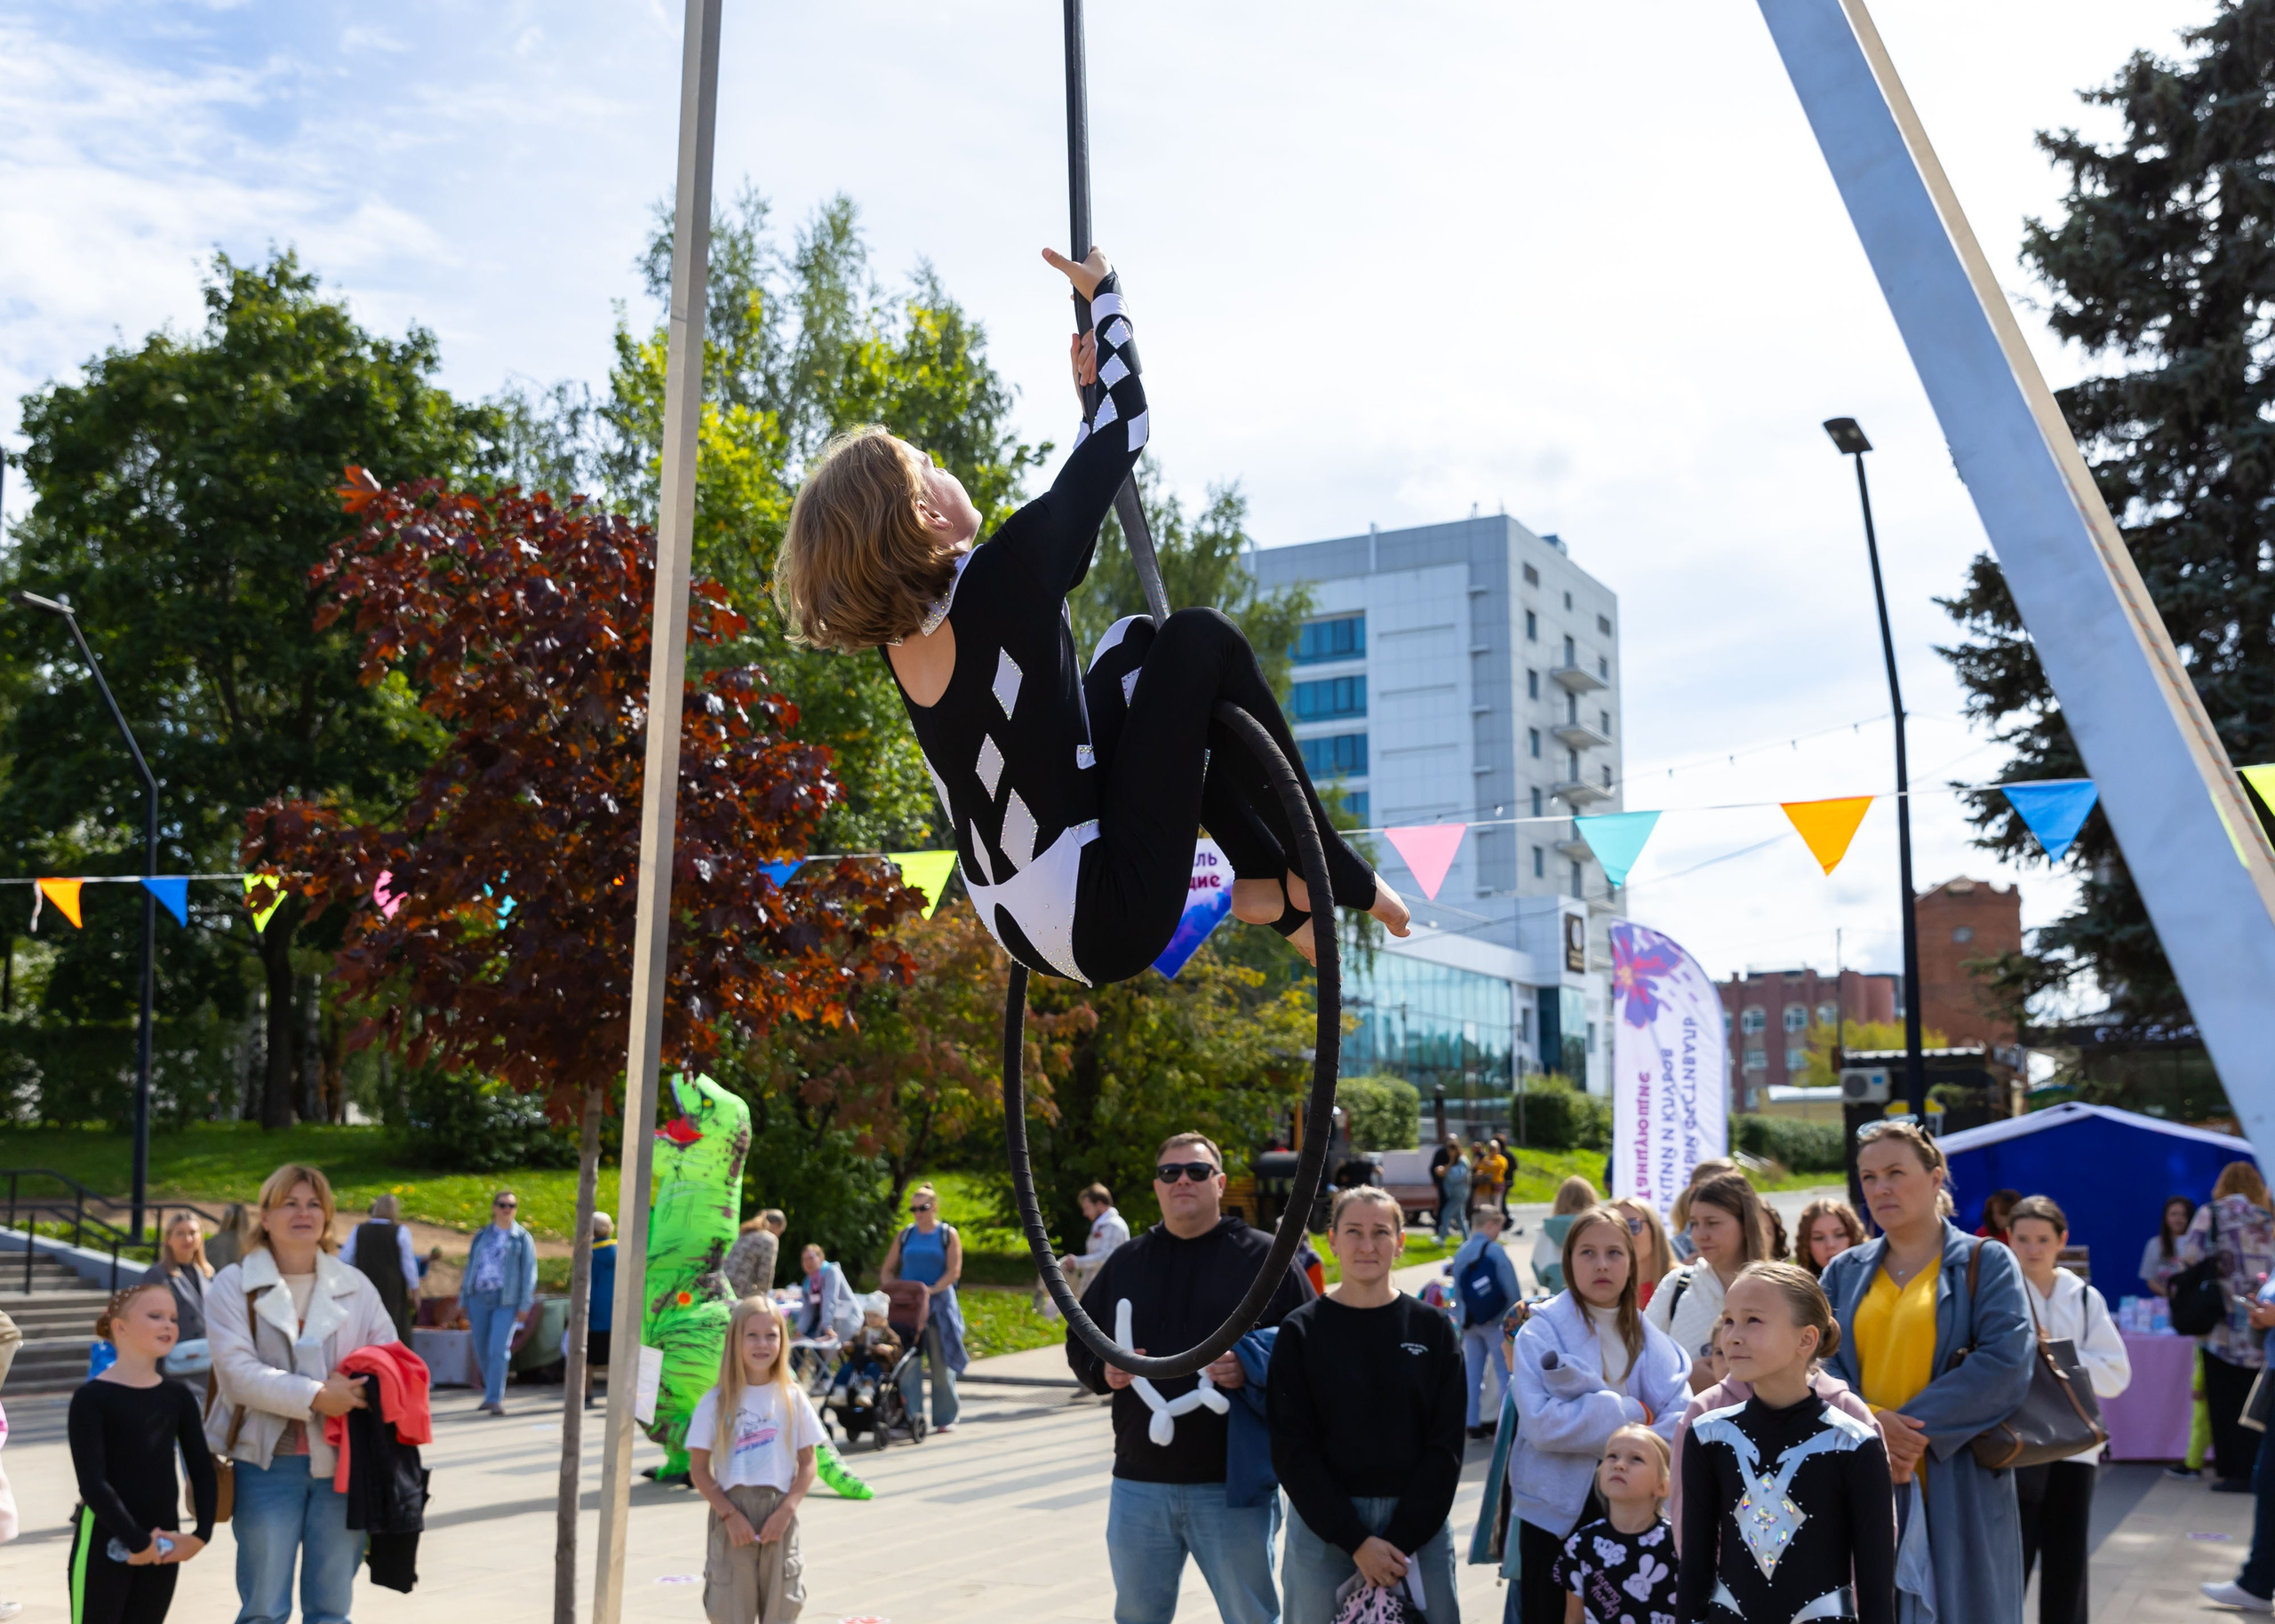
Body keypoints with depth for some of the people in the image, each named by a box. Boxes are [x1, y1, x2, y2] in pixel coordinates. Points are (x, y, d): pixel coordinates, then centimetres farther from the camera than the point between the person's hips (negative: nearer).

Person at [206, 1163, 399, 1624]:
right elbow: (238, 1370, -11)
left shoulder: (355, 1286, 11)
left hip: (343, 1463, 3)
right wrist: (316, 1396, -20)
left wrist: (355, 1384, -14)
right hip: (268, 1463, -3)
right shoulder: (234, 1286, 1)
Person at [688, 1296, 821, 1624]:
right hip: (732, 1516, -1)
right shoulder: (716, 1402, -1)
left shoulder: (793, 1399, 4)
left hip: (779, 1518, 1)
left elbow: (808, 1464, 5)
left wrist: (786, 1510, -9)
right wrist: (729, 1514, -12)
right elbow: (699, 1469, -2)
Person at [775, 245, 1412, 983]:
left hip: (1023, 925, 9)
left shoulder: (899, 635, 3)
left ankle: (1264, 875, 18)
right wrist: (1105, 291, 7)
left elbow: (1061, 558, 18)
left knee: (1135, 641, 18)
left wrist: (1089, 397, 18)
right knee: (1200, 640, 0)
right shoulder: (1000, 578, -20)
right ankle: (1326, 872, 11)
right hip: (1109, 925, -9)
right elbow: (1127, 428, -8)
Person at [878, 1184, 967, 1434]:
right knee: (907, 1362, -5)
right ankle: (909, 1418, -2)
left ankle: (945, 1418, 13)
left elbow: (954, 1271, -5)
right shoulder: (905, 1235, 12)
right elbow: (888, 1270, 14)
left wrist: (933, 1290, -18)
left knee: (941, 1362, 3)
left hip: (939, 1306, -2)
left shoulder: (948, 1234, 4)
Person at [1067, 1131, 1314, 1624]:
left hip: (1234, 1484, -4)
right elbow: (1079, 1340, 18)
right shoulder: (1125, 1263, 11)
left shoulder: (1264, 1256, -1)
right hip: (1139, 1484, 4)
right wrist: (1102, 1371, -4)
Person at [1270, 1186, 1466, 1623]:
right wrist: (1356, 1541, -12)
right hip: (1323, 1527, -1)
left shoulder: (1432, 1329, 3)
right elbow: (1292, 1449, -4)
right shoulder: (1301, 1331, 0)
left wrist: (1402, 1538, -10)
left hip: (1419, 1524, 1)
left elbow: (1445, 1444, 1)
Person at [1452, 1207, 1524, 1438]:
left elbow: (1457, 1291, 9)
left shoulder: (1461, 1253, 4)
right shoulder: (1495, 1251, -13)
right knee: (1504, 1373, 2)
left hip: (1470, 1322, 6)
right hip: (1496, 1322, -5)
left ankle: (1474, 1423, 14)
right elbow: (1512, 1289, -13)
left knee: (1473, 1374, 11)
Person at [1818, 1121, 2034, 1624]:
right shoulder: (1845, 1271, 12)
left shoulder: (1985, 1263, 2)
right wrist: (1870, 1421, -18)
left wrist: (1915, 1426, -17)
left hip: (1956, 1492, -3)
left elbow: (2007, 1362, -12)